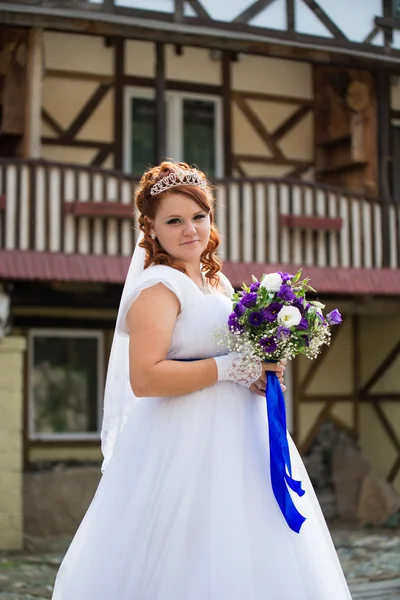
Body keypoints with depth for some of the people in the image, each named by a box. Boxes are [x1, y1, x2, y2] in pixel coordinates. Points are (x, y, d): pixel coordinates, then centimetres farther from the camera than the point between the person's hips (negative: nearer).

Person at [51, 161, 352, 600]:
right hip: (186, 449, -8)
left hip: (234, 444, 9)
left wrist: (261, 371, 5)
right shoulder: (158, 288, -11)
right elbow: (144, 379, -23)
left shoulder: (219, 283, 14)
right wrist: (230, 368, -21)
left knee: (243, 565, 11)